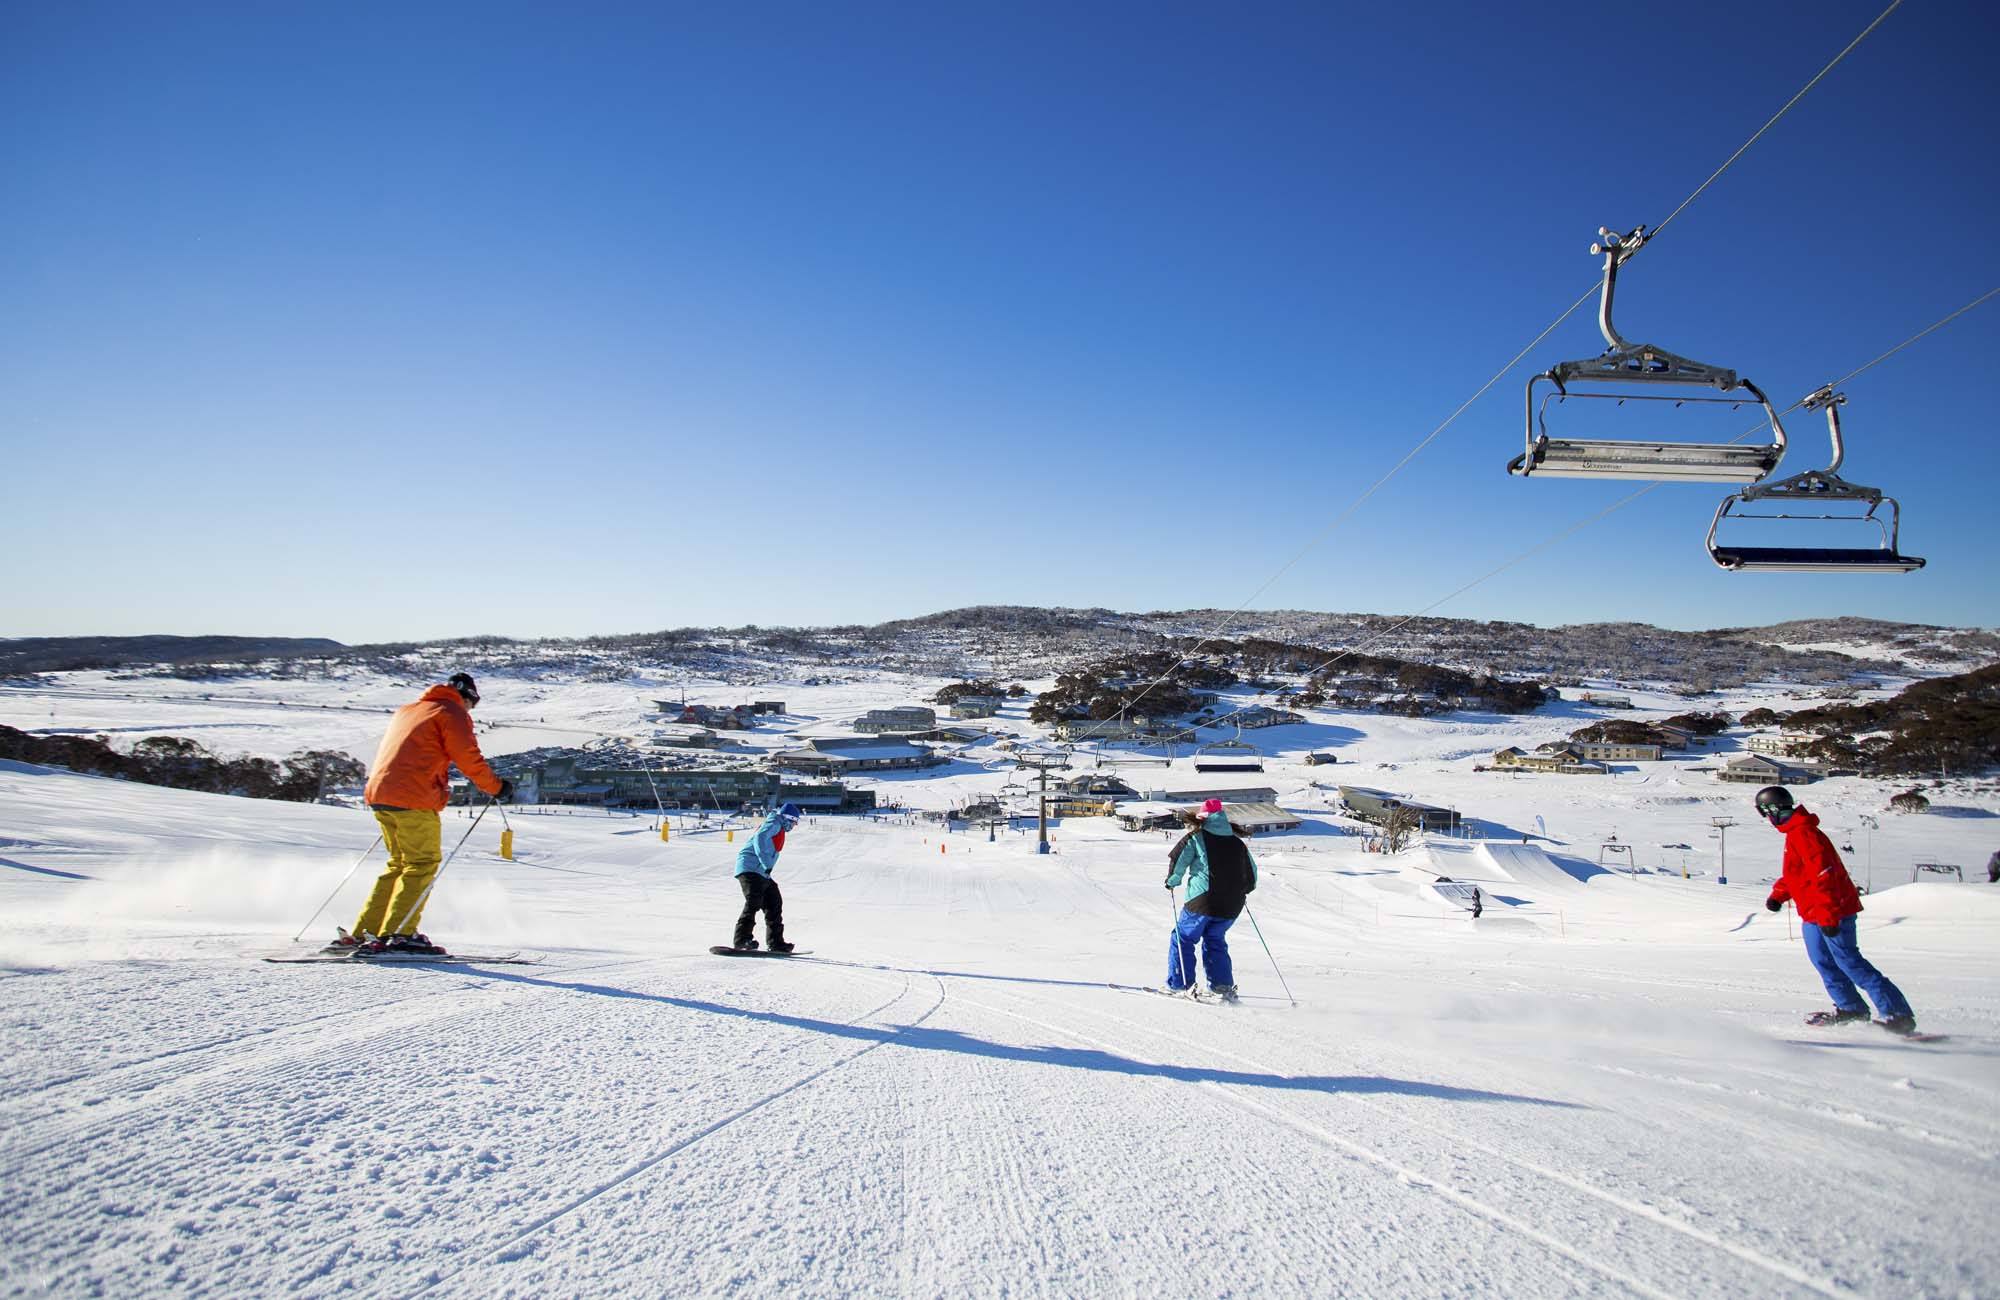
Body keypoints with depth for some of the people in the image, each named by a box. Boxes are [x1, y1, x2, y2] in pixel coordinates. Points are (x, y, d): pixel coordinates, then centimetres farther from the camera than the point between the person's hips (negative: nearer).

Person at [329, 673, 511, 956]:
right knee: (423, 863, -2)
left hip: (378, 794, 8)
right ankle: (396, 935, -10)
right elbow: (469, 758, -6)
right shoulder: (452, 714, 1)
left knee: (399, 863, 16)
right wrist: (497, 787, 4)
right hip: (414, 799, -8)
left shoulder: (406, 711, 26)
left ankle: (362, 933, 12)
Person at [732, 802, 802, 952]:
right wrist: (766, 864, -28)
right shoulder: (774, 823, -5)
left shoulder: (778, 828, 26)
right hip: (751, 868, -11)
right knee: (754, 902, -23)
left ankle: (775, 942, 16)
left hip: (761, 872, 11)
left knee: (774, 903, 11)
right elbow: (759, 839, -21)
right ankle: (741, 940, -28)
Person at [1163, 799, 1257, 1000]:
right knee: (1215, 940, 22)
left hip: (1202, 901, -5)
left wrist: (1172, 881, 6)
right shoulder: (1238, 844, 13)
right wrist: (1239, 891, 35)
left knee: (1183, 937, 9)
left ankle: (1178, 983, 6)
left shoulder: (1196, 838, -2)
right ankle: (1222, 984, 13)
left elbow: (1178, 860, -10)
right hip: (1231, 907, 5)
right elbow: (1252, 875, 19)